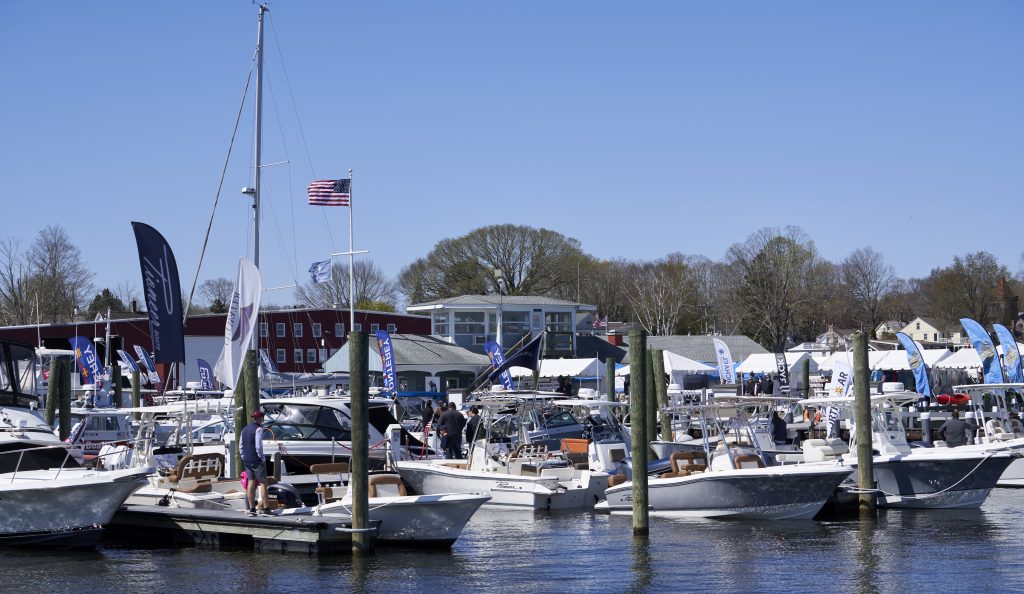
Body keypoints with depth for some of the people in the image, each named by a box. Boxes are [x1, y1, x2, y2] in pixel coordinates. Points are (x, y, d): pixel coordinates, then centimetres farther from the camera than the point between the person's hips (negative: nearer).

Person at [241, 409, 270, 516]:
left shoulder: (244, 429, 13)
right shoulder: (258, 429, -12)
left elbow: (241, 446, 15)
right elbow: (258, 446, -18)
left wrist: (243, 458, 17)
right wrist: (262, 459, -9)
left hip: (246, 460, 7)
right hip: (256, 460, -7)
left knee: (251, 483, 9)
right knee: (263, 482, -3)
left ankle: (251, 508, 7)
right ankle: (264, 508, -8)